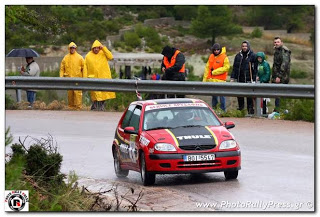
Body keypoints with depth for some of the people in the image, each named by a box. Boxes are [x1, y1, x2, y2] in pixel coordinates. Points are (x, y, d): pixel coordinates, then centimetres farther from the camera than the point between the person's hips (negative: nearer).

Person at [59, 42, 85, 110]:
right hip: (68, 78, 2)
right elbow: (62, 68, 12)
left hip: (77, 78, -2)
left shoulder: (79, 57, 6)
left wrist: (84, 78, 0)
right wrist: (61, 77, 1)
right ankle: (71, 106, 13)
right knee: (70, 93, 4)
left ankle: (78, 106, -10)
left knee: (77, 92, -11)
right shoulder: (65, 58, 11)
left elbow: (83, 68, 6)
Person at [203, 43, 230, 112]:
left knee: (221, 95, -4)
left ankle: (222, 110, 1)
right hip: (212, 80, 5)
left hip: (220, 80, -5)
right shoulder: (211, 57, 13)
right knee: (214, 95, 11)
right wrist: (205, 78, 10)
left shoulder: (224, 57, -4)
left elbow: (226, 67, -12)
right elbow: (207, 68, 16)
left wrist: (214, 72, -12)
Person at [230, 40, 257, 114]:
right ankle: (240, 107, 19)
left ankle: (250, 110, 1)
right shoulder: (238, 56, 13)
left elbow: (255, 68, -2)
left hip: (248, 79, -4)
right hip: (239, 79, 4)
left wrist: (254, 79, -8)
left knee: (249, 96, -5)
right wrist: (232, 77, 8)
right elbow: (235, 67, 16)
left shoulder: (252, 56, 0)